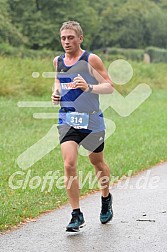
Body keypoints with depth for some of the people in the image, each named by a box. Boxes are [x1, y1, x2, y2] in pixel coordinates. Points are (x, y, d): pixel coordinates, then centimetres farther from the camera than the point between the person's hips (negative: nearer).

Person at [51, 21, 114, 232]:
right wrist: (56, 92, 3)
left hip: (91, 119, -2)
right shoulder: (58, 61, 6)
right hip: (67, 120, 2)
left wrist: (89, 87, -28)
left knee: (97, 162, 16)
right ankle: (77, 215, -8)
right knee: (69, 164, -15)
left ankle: (106, 199, 44)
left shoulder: (91, 60, -9)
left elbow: (109, 86, -10)